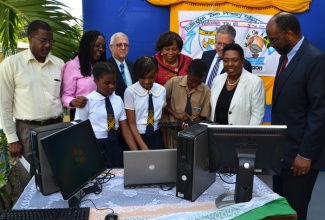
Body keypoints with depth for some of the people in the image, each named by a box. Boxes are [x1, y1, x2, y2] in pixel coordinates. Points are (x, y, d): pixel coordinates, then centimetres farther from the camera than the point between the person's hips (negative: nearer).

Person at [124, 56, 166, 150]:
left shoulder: (162, 90, 0)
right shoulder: (130, 92, -12)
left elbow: (162, 118, 9)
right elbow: (131, 124, -10)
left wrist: (164, 141, 4)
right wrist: (143, 147, -16)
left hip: (156, 136, 3)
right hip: (137, 136, -3)